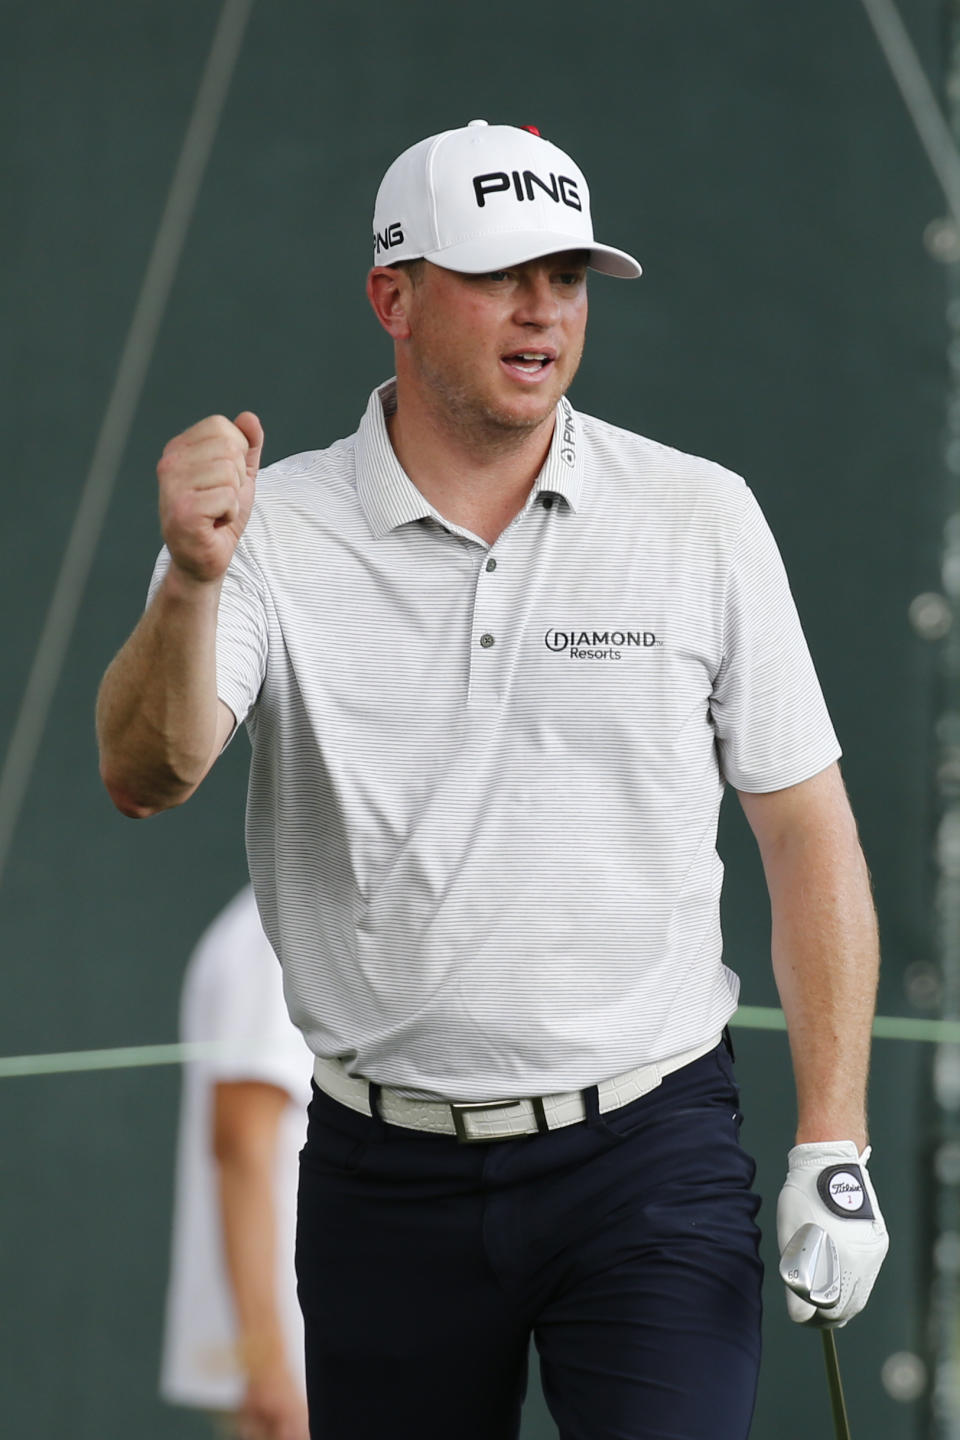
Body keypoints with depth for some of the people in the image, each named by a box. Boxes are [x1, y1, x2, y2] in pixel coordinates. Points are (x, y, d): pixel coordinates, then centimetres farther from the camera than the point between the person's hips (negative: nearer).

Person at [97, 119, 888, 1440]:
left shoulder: (699, 519, 1)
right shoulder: (276, 533, -1)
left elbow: (807, 831, 5)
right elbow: (146, 777, -15)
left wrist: (833, 1147, -2)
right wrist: (193, 582, -35)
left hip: (649, 1160, -1)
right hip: (385, 1174, 1)